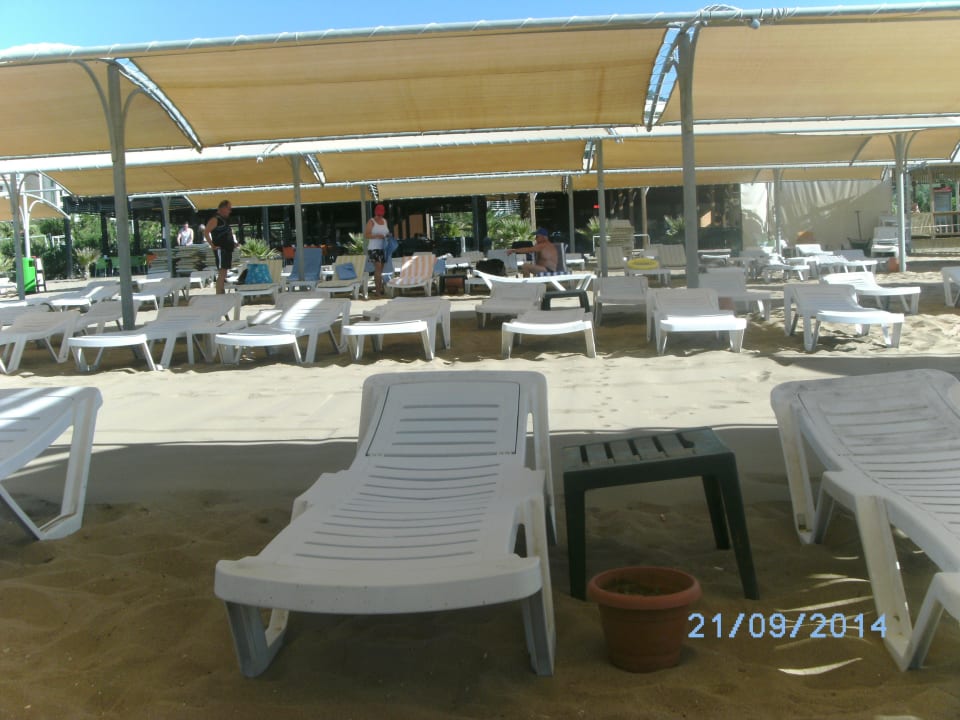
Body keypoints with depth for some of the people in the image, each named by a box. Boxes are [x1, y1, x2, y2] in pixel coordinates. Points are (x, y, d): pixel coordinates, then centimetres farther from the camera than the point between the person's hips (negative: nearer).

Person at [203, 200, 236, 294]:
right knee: (222, 273, -13)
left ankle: (222, 294, 17)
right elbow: (206, 232, -19)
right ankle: (218, 296, -14)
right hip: (221, 250, -9)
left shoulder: (225, 219, 16)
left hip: (228, 249, 9)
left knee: (224, 272, 11)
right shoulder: (215, 219, -11)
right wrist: (212, 245, -19)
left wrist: (233, 242, 18)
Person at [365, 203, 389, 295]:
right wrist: (376, 236, -22)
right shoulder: (371, 222, -4)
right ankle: (379, 289, -16)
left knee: (379, 269, 9)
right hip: (374, 248, -6)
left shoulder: (385, 221, 14)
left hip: (383, 248, 6)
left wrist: (388, 235, 4)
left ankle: (376, 287, 16)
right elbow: (366, 235, -9)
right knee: (378, 267, -15)